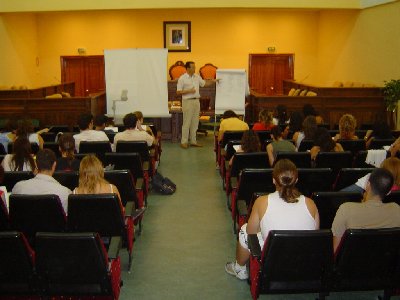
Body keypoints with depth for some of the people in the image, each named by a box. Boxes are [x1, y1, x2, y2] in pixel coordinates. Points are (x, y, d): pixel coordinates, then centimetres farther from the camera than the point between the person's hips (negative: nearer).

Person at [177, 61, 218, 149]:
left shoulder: (197, 77, 10)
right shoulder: (182, 78, -7)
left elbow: (204, 83, 20)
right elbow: (178, 92, -9)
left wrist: (213, 81, 6)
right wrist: (189, 91, -17)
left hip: (196, 101, 6)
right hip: (187, 101, -6)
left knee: (195, 122, 9)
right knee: (186, 123, -4)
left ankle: (193, 141, 17)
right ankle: (184, 142, 3)